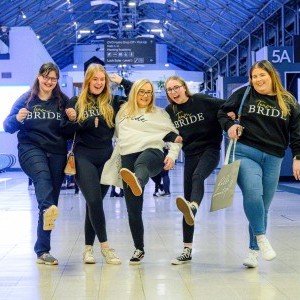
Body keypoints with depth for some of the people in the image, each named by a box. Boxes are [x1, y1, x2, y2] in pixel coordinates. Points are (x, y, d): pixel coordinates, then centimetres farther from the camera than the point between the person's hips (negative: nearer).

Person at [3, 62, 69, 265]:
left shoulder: (63, 101, 11)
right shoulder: (26, 99, 7)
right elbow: (8, 127, 3)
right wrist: (17, 119, -18)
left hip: (57, 153, 2)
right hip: (31, 149, -2)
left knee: (52, 198, 1)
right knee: (42, 175, -36)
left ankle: (43, 250, 8)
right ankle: (48, 210, -64)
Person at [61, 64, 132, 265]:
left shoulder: (113, 102, 10)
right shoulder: (76, 102, 8)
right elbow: (66, 128, -2)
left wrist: (122, 81, 7)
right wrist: (91, 122, -10)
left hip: (106, 157, 2)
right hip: (84, 157, -2)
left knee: (95, 203, 6)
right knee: (94, 201, -15)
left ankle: (88, 247, 15)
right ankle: (105, 245, -5)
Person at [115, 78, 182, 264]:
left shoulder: (159, 113, 18)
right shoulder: (123, 113, 26)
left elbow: (175, 136, 13)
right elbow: (117, 135, 33)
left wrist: (172, 155, -3)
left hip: (152, 152, -4)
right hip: (128, 157, 4)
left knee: (141, 163, -44)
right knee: (133, 209, -1)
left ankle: (137, 182, -81)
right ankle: (139, 249, 12)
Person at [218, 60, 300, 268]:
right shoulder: (244, 94, 6)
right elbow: (223, 112, 14)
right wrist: (229, 125, -6)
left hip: (273, 159, 2)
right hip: (245, 153, -2)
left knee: (263, 206, 5)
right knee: (252, 193, -25)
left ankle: (254, 250, 16)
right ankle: (261, 238, -8)